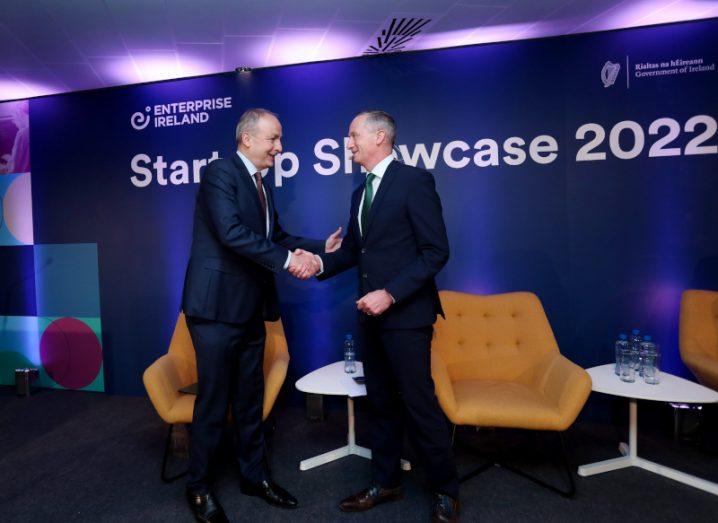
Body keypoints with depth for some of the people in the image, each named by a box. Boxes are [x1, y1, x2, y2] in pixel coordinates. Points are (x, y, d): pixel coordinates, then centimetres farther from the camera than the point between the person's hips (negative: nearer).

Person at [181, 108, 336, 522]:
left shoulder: (261, 185, 14)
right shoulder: (220, 173, -11)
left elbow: (276, 236, 14)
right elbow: (232, 232, -25)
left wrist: (319, 249, 4)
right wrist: (287, 260, -25)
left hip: (250, 309, 8)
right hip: (218, 306, -8)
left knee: (250, 397, 17)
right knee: (214, 400, 5)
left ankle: (255, 475, 34)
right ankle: (199, 487, 26)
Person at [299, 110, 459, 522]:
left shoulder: (414, 181, -10)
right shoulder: (361, 193, 15)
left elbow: (436, 252, -15)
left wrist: (390, 294, -20)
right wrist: (320, 263, -1)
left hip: (406, 314, -7)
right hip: (372, 314, 8)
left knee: (419, 404, 2)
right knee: (382, 403, 16)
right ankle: (386, 483, 33)